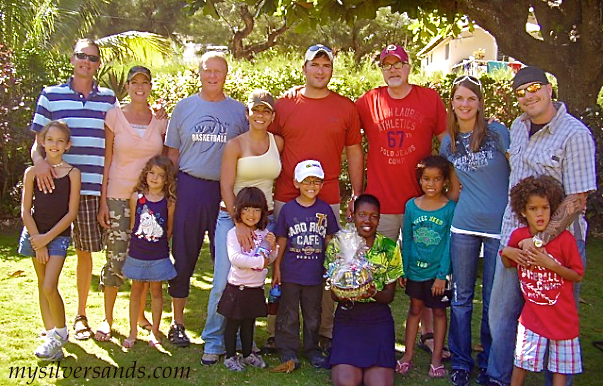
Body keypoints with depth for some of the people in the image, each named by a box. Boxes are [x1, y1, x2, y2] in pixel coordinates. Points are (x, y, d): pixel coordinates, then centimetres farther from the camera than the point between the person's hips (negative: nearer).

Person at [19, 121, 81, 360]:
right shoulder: (32, 172, 1)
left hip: (59, 235, -3)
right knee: (42, 285, 9)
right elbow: (26, 211, -1)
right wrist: (37, 241, -8)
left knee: (49, 287, -13)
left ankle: (61, 331, 7)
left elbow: (72, 212, -7)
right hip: (35, 234, 3)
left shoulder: (72, 174, -4)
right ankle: (50, 334, 19)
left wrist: (47, 237, -12)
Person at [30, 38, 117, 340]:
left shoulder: (108, 99, 10)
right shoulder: (50, 95, 6)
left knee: (85, 251, 8)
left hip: (92, 187, 1)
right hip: (56, 185, -1)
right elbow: (38, 141, 5)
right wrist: (39, 160, -14)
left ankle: (80, 316, 23)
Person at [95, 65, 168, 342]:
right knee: (116, 258, -2)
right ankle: (107, 319, 14)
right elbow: (106, 161, -1)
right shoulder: (115, 116, 0)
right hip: (118, 197, -2)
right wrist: (103, 201, -6)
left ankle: (141, 315, 23)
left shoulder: (160, 120, 6)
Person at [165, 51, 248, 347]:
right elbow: (173, 152, 11)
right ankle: (177, 323, 18)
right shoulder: (184, 107, 9)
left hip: (226, 191, 0)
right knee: (183, 256, 5)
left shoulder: (239, 111, 8)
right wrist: (171, 188, 2)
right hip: (190, 188, 0)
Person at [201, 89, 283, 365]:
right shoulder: (235, 145, -2)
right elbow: (226, 187, -7)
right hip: (232, 217, -3)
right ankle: (214, 343, 8)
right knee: (223, 282, -7)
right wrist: (240, 223, -16)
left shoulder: (279, 143, 7)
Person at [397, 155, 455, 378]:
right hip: (415, 269, 3)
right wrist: (403, 270, 4)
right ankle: (408, 355, 24)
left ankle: (436, 358, 20)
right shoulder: (411, 205, -2)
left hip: (438, 271, -2)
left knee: (439, 311, 9)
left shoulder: (450, 208, -10)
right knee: (415, 309, 14)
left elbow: (449, 244, -10)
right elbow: (406, 241, 4)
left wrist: (442, 275, -12)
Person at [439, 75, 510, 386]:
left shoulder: (498, 132, -4)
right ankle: (460, 361, 23)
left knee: (493, 300, 7)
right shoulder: (448, 143, 7)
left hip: (500, 226, -3)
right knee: (461, 298, 9)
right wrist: (462, 205, 11)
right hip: (464, 226, 3)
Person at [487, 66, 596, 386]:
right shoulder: (518, 127, 7)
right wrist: (513, 238, 16)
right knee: (501, 313, 15)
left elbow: (577, 199, -17)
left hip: (557, 240, -7)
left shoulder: (575, 134, -14)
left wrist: (540, 240, -22)